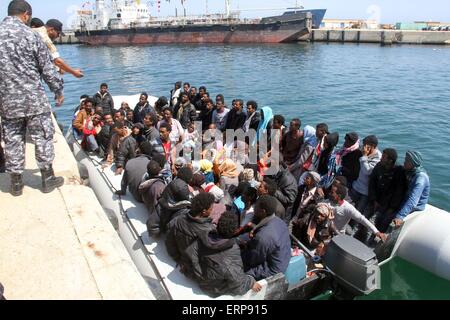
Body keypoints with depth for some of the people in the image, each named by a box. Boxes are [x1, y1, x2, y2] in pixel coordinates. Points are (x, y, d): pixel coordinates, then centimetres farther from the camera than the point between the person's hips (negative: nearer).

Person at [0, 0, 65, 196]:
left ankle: (16, 184, 20)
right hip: (34, 99, -4)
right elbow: (47, 68, -4)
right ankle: (48, 180, 14)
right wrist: (58, 90, 10)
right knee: (42, 138, 7)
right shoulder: (30, 35, -7)